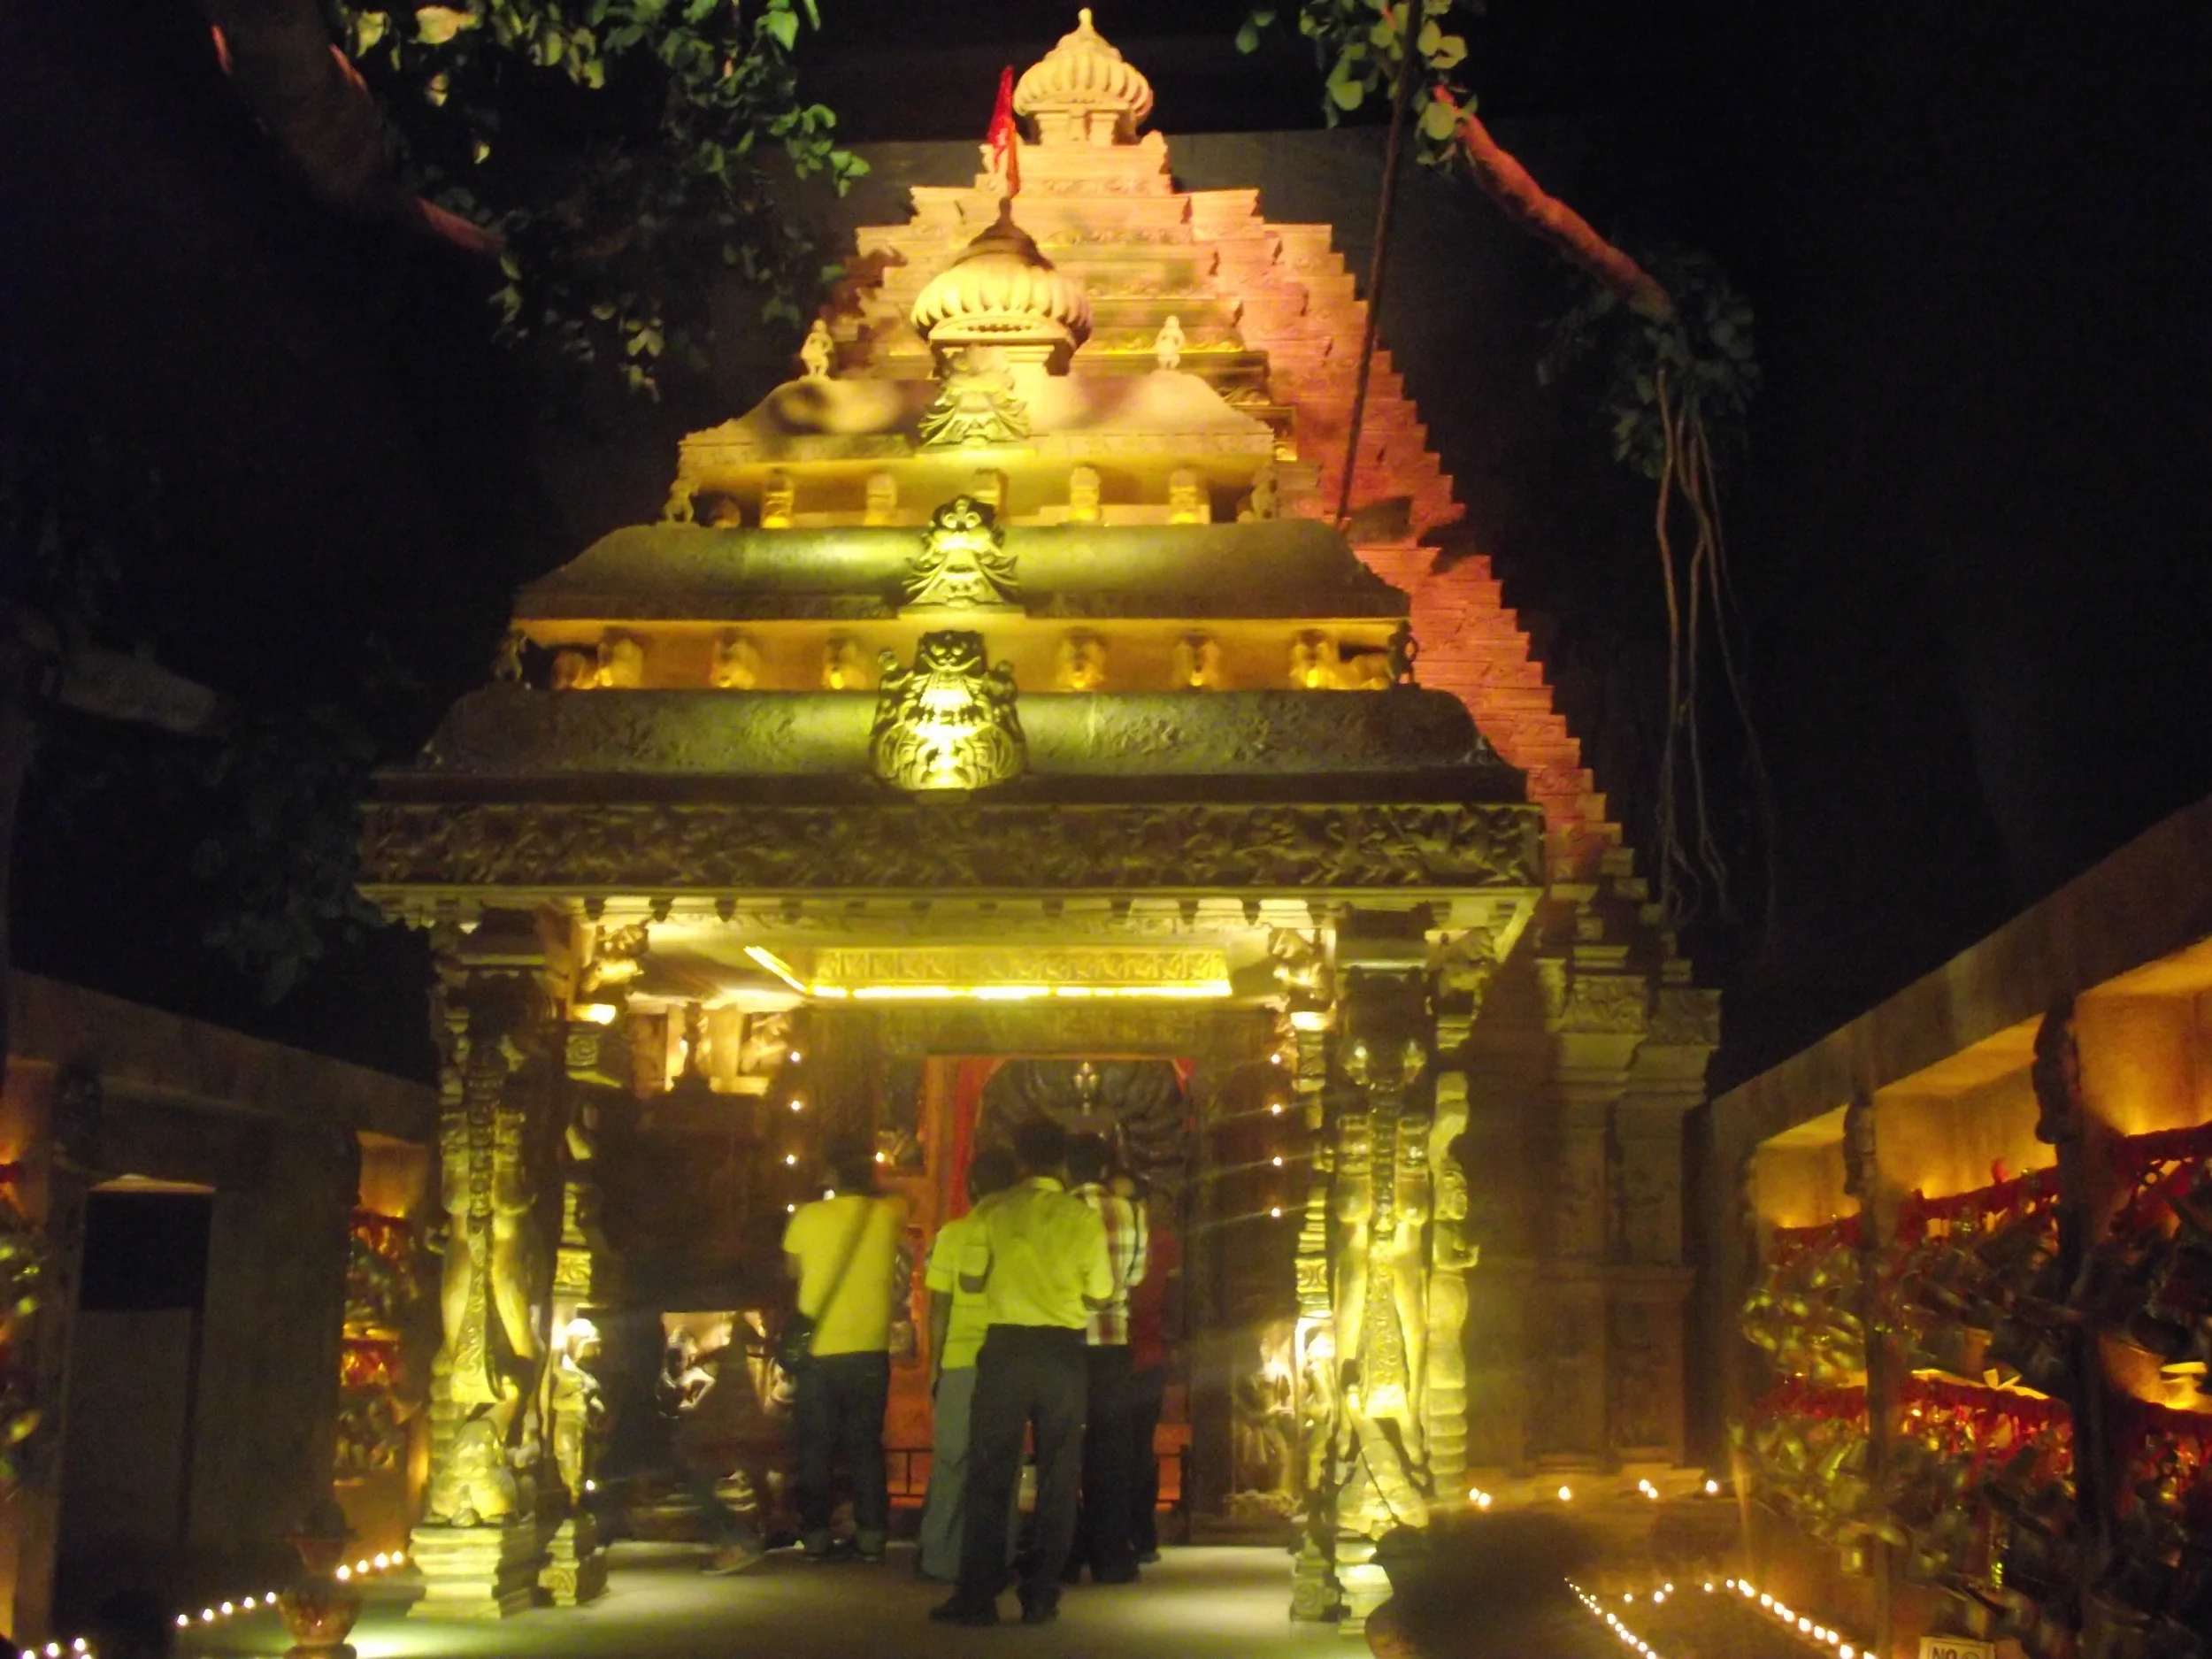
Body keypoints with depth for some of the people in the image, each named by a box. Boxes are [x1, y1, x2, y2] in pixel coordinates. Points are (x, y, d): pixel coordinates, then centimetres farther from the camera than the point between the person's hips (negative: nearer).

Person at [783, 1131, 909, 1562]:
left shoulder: (808, 1217, -9)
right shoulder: (888, 1214, -5)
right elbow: (901, 1204, 21)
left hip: (818, 1350, -1)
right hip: (869, 1350, 1)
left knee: (816, 1447, 9)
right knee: (866, 1445, 11)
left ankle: (815, 1535, 11)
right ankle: (871, 1534, 11)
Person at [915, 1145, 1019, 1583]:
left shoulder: (953, 1234, -3)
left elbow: (939, 1308, -1)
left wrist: (934, 1365, 7)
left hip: (962, 1364, -1)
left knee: (952, 1461, 8)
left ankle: (941, 1558, 11)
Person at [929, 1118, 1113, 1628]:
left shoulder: (996, 1213, -2)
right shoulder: (1084, 1218, -1)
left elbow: (970, 1280, 0)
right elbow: (1100, 1297, 3)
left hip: (1006, 1345, 0)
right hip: (1063, 1349, 0)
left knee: (991, 1474, 5)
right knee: (1057, 1477, 9)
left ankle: (978, 1597, 5)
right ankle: (1041, 1597, 11)